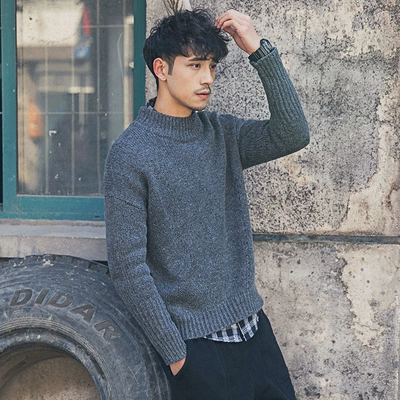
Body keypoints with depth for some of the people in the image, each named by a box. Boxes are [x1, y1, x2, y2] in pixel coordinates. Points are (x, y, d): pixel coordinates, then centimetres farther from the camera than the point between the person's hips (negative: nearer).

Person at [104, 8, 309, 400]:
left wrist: (260, 51, -14)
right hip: (197, 343, -6)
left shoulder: (221, 132, 7)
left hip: (252, 325, 6)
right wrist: (174, 353, -13)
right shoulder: (129, 155, -11)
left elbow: (292, 135, -8)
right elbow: (128, 267, -13)